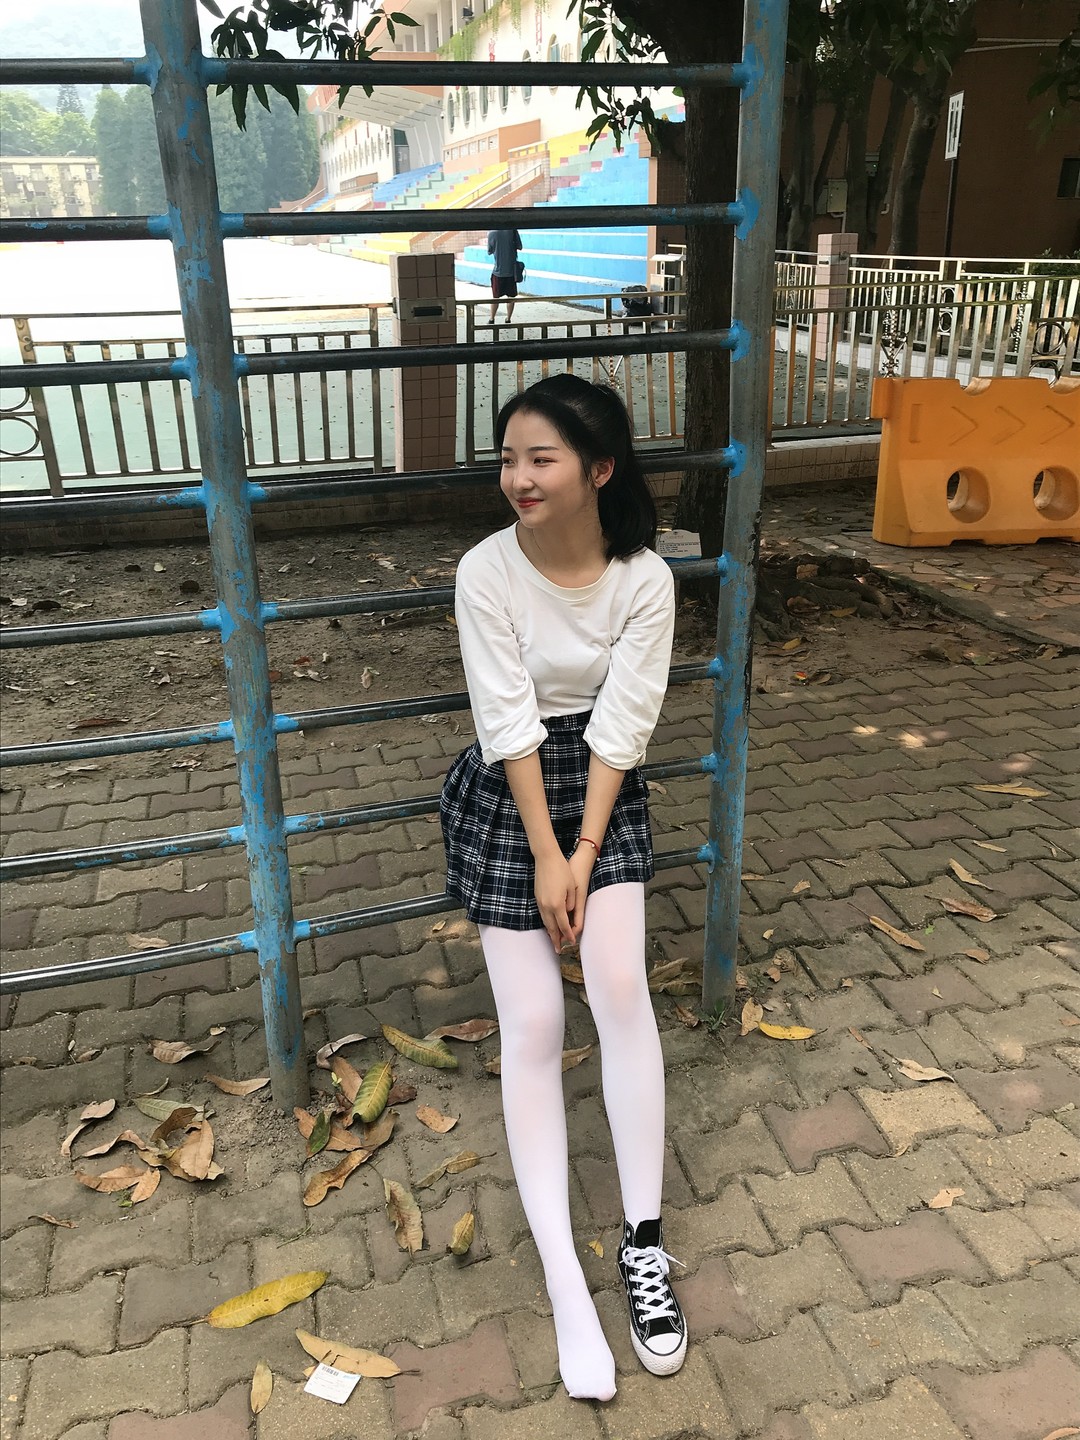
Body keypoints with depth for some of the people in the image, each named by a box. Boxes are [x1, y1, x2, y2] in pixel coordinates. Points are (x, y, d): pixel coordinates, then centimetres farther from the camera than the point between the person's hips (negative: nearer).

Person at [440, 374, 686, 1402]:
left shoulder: (646, 580, -12)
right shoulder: (486, 572, -16)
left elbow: (620, 728, -12)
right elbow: (508, 724, -15)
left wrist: (587, 854, -14)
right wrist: (545, 855, -14)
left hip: (604, 789, 1)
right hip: (506, 796, -1)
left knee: (620, 983, -18)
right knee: (533, 1025, -6)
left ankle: (643, 1240, 0)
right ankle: (564, 1280, 3)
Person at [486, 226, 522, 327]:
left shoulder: (492, 233, -8)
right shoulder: (513, 231, -8)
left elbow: (489, 251, 3)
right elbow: (519, 247, 2)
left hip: (498, 270, 0)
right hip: (511, 270, 0)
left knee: (495, 297, 11)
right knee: (511, 297, 10)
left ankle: (491, 319, 14)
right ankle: (508, 320, 11)